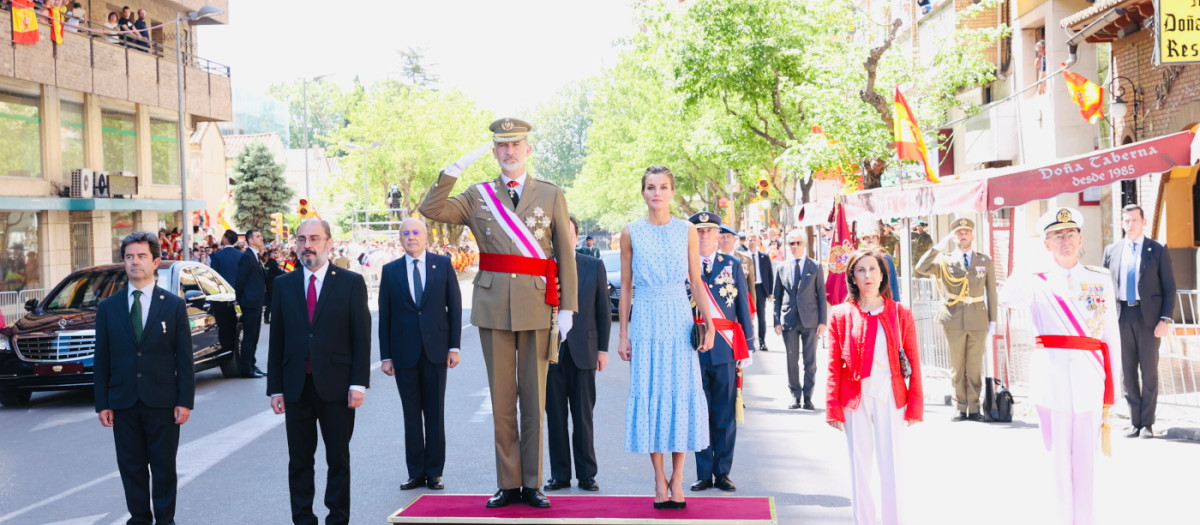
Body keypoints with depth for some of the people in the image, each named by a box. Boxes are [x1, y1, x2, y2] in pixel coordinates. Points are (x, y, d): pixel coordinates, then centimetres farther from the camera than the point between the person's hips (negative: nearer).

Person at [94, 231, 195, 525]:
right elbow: (101, 360, 5)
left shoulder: (174, 306, 1)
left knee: (164, 468, 5)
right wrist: (103, 403, 0)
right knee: (132, 467, 8)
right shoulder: (108, 308, 6)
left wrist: (185, 401, -7)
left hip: (162, 402, -2)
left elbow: (184, 358, -1)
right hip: (124, 403, 2)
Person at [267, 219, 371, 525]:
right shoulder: (284, 285, 9)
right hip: (297, 387, 2)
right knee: (299, 461, 7)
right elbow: (277, 340, 8)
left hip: (336, 386, -2)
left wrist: (358, 384, -10)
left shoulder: (351, 283, 1)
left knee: (338, 459, 5)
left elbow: (361, 336, -2)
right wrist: (275, 388, 3)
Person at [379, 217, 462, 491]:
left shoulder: (443, 264, 4)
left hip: (435, 349, -1)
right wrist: (385, 356, -1)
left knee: (435, 414, 4)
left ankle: (434, 472, 12)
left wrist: (454, 346, -3)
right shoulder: (390, 271, 6)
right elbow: (384, 316, 5)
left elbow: (455, 306, 3)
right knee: (411, 415, 5)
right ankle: (416, 473, 12)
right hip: (404, 352, 1)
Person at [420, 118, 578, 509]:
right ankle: (509, 484, 12)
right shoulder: (478, 196, 9)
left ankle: (532, 484, 12)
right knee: (501, 399, 5)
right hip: (493, 307, 1)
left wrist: (567, 308, -2)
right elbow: (431, 209, -5)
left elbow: (566, 255, 4)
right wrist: (458, 167, -9)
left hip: (537, 307, -1)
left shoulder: (551, 195, 6)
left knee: (534, 399, 4)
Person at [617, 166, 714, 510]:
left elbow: (696, 282, 6)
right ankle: (660, 481, 6)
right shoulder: (631, 233, 4)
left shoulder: (687, 231, 5)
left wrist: (709, 324, -4)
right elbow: (625, 288, 7)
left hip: (680, 320, 0)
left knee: (682, 394, -1)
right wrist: (623, 335, 4)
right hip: (646, 322, 0)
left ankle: (677, 480, 8)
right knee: (649, 394, -1)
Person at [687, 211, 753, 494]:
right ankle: (704, 474, 10)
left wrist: (747, 346, 3)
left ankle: (722, 473, 12)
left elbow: (743, 308, 9)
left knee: (725, 415, 3)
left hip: (725, 348, 1)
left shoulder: (733, 266, 9)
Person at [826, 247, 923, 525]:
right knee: (859, 468, 7)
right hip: (855, 398, 1)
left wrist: (915, 405, -2)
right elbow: (834, 365, 1)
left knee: (892, 469, 3)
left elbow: (913, 362, 2)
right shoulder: (840, 314, 1)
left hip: (890, 398, 0)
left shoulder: (900, 314, 2)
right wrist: (833, 407, -4)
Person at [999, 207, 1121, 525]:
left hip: (1089, 377, 1)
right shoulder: (1038, 282, 3)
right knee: (1059, 457, 6)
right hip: (1051, 378, -1)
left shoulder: (1101, 279, 8)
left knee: (1085, 460, 6)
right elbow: (1007, 298, -20)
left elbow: (1111, 335, 10)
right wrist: (1035, 269, -31)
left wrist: (1112, 382, 7)